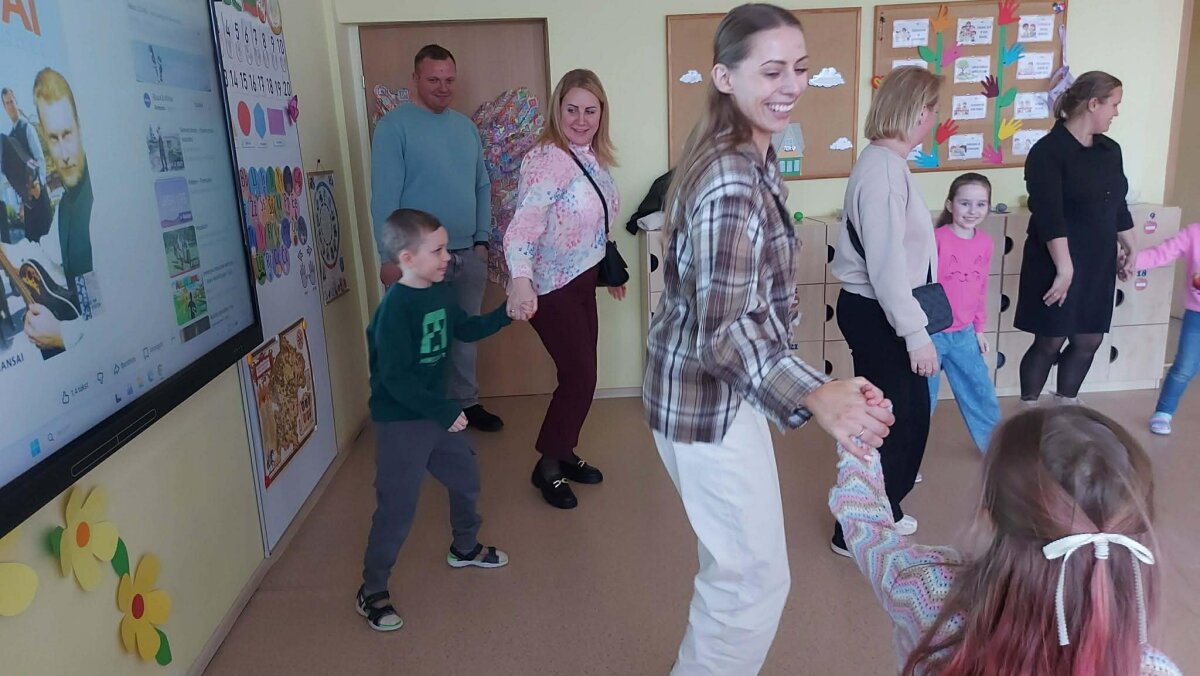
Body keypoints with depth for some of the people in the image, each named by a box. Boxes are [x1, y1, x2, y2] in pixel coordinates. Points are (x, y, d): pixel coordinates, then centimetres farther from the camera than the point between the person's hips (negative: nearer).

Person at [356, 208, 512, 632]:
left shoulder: (441, 293, 2)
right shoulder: (395, 307, -24)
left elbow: (465, 330, 19)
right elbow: (395, 379, -26)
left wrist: (506, 314, 6)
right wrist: (446, 411, -23)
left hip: (437, 413, 9)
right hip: (400, 424, -9)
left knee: (466, 477, 22)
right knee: (398, 508, -2)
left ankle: (465, 548, 47)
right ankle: (372, 591, 17)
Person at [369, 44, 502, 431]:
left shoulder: (466, 126, 11)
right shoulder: (394, 126, -8)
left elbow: (482, 186, 15)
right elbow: (384, 196, -12)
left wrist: (482, 240, 8)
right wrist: (389, 257, -16)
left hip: (468, 254, 6)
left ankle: (466, 403, 29)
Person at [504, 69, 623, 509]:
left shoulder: (594, 157, 6)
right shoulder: (545, 159, -21)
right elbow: (522, 227, -34)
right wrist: (520, 281, -50)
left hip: (582, 280, 8)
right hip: (551, 288, -8)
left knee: (580, 374, 14)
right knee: (580, 376, -4)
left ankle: (564, 454, 32)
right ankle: (547, 467, 15)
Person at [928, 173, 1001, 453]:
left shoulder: (985, 243, 3)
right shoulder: (936, 238, -16)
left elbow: (980, 290, 12)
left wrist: (979, 329, 15)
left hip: (963, 334, 6)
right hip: (931, 332, -6)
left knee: (981, 392, 18)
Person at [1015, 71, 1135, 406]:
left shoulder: (1110, 150, 10)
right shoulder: (1048, 151, -14)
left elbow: (1118, 205, 19)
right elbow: (1049, 217, -21)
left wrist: (1129, 249, 19)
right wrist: (1064, 268, -23)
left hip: (1098, 265, 7)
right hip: (1056, 265, -7)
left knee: (1089, 341, 12)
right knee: (1050, 342, 1)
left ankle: (1066, 406, 29)